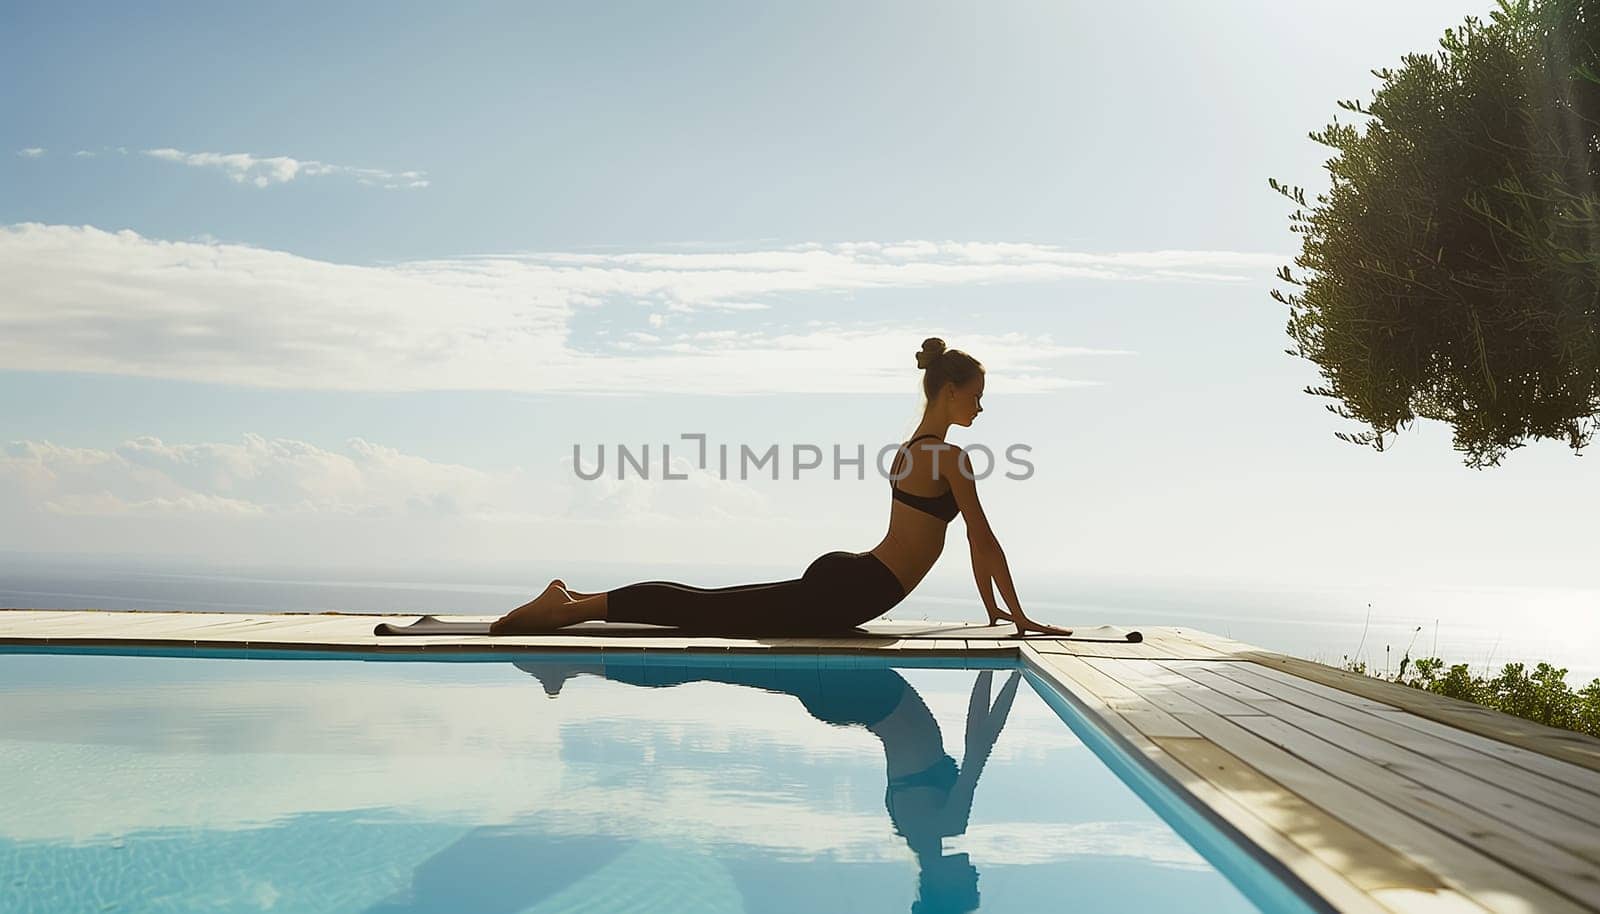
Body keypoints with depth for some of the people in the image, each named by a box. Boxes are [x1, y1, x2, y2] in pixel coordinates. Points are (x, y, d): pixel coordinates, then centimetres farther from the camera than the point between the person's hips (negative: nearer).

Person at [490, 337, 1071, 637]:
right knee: (707, 611, -8)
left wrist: (992, 609, 25)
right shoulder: (946, 456, -12)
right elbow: (985, 542, -10)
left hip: (839, 578, 9)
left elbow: (973, 545, 24)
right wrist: (1020, 616, -1)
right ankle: (569, 609, -8)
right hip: (846, 596, -9)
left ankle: (577, 599, 15)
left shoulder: (915, 446, 19)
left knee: (711, 605, 12)